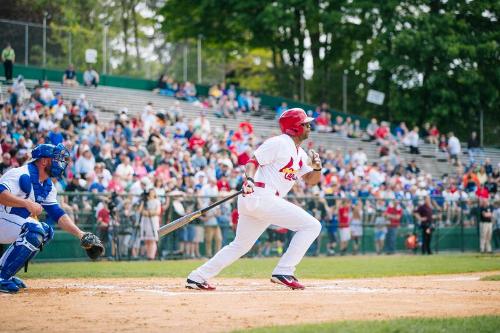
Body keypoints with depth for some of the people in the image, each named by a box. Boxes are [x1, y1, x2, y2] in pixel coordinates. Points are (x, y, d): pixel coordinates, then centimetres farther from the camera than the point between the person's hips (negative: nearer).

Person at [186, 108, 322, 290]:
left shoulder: (301, 154, 20)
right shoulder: (279, 143, -7)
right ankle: (283, 272, -13)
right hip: (260, 195, -10)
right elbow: (253, 161, -9)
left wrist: (317, 167, -1)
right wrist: (249, 179, -27)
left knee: (240, 245, 16)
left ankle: (197, 278, 16)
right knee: (312, 226, -10)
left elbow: (311, 180, 20)